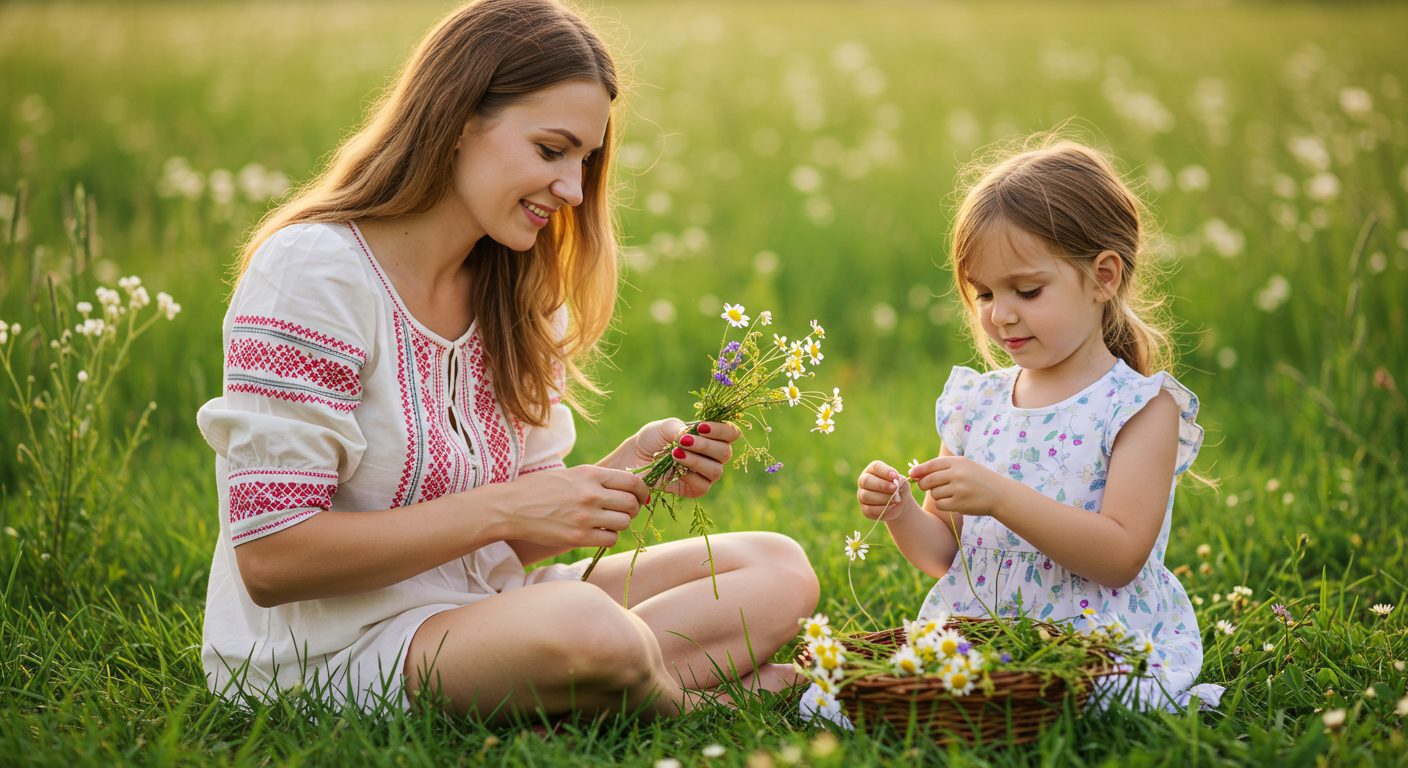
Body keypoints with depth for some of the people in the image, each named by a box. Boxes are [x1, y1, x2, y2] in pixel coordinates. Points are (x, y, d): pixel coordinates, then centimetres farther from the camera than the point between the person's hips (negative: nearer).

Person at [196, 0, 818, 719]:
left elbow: (513, 540, 9)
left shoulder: (516, 295, 10)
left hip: (478, 612, 8)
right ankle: (688, 703, -4)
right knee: (586, 624, -35)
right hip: (322, 653, -8)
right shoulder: (312, 271, -15)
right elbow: (270, 560, -20)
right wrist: (503, 507, -22)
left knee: (775, 568, 2)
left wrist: (624, 473, -11)